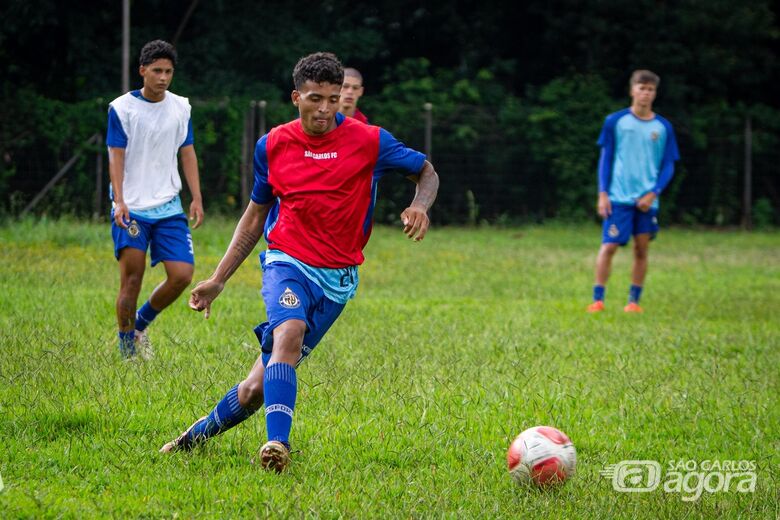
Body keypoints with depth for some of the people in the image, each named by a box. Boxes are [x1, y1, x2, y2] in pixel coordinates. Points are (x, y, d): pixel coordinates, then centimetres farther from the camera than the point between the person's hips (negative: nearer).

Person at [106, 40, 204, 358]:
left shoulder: (181, 108, 9)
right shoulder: (121, 108, -3)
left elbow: (187, 154, 14)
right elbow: (116, 157, -5)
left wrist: (197, 198, 6)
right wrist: (119, 201, -15)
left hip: (169, 207, 4)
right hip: (131, 208, -4)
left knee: (182, 275, -6)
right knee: (132, 277, -8)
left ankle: (141, 323, 18)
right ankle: (127, 350, 4)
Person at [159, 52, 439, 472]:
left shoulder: (369, 141, -4)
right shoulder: (272, 145, 4)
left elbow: (426, 172, 9)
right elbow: (256, 213, 16)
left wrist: (419, 207, -14)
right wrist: (218, 279, 14)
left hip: (337, 277, -1)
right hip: (288, 262, 1)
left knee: (259, 386, -2)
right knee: (288, 334, -34)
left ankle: (199, 434, 21)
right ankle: (277, 444, -42)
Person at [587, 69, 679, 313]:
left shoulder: (663, 127, 6)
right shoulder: (615, 121, 2)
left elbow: (668, 165, 7)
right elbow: (605, 159, 5)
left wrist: (653, 194, -6)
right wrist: (603, 193, -3)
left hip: (647, 201, 2)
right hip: (618, 198, -2)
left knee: (641, 250, 5)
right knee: (608, 246, -10)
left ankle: (634, 301, 13)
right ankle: (598, 300, -6)